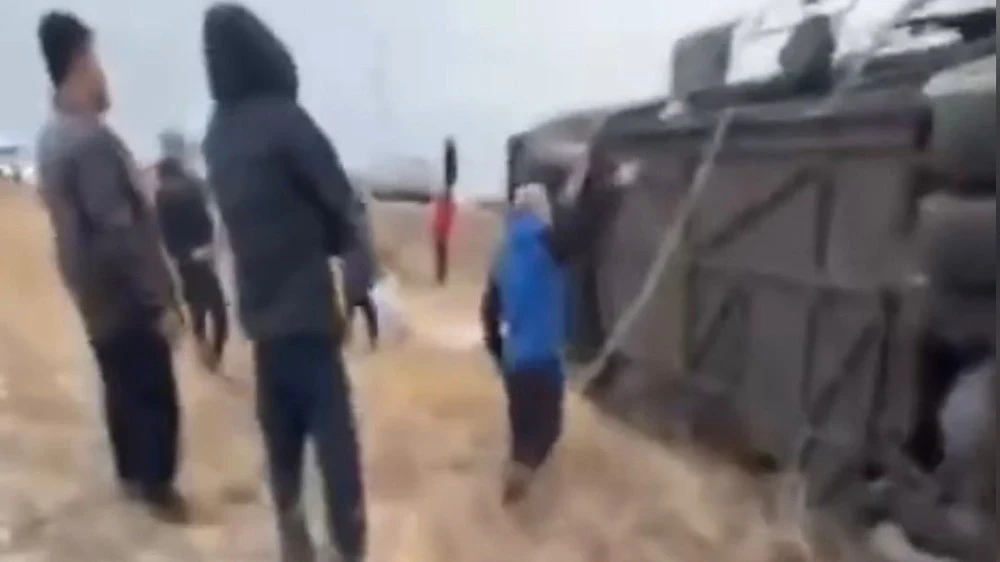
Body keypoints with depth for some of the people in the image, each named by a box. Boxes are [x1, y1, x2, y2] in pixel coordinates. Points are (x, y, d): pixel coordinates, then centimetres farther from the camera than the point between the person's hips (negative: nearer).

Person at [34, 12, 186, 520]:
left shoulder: (52, 136, 7)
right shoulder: (90, 139, -23)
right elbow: (120, 231, -26)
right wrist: (161, 300, -21)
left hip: (96, 294, 9)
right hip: (126, 298, -9)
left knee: (123, 389, 20)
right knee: (155, 396, 3)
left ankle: (132, 474, 34)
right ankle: (157, 486, 16)